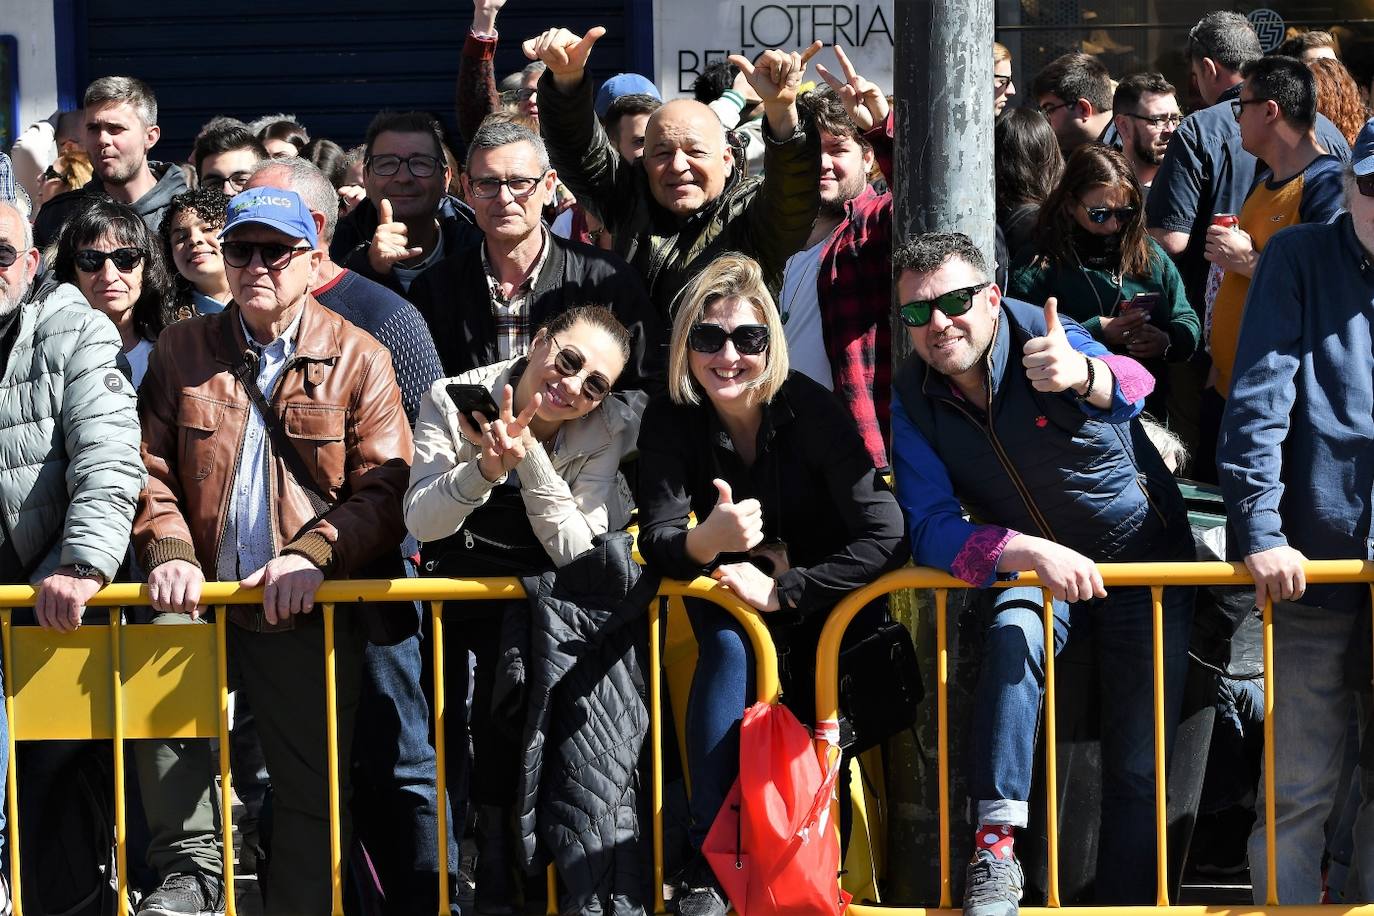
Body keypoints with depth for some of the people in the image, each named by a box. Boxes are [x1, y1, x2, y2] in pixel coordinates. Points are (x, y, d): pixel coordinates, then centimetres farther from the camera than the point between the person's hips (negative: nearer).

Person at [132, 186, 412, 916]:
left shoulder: (359, 360, 3)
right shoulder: (183, 350, 10)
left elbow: (386, 489, -4)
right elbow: (150, 467, 8)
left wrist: (314, 554, -19)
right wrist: (169, 550, -11)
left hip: (308, 610, -1)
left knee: (312, 788, 2)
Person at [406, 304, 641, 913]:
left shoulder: (612, 431, -8)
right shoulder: (454, 400, -7)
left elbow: (577, 553, -16)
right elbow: (421, 523, -12)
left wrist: (529, 456, -27)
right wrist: (488, 469, -29)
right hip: (457, 583, 1)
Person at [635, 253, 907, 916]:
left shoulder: (810, 410, -21)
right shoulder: (670, 419, -13)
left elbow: (885, 538, -26)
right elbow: (657, 538, -21)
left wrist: (782, 589, -30)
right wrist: (704, 543, -44)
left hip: (822, 592, -1)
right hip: (731, 594, 1)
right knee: (729, 643, -30)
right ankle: (706, 861, -30)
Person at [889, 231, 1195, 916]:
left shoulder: (1039, 336, -23)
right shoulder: (912, 398, -12)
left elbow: (1129, 387, -44)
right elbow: (930, 529, -17)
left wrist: (1081, 374, -69)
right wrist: (1031, 553, -35)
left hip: (1144, 554, -1)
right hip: (1031, 569, 2)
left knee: (1142, 762, -3)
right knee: (1012, 631, -32)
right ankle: (995, 846, -33)